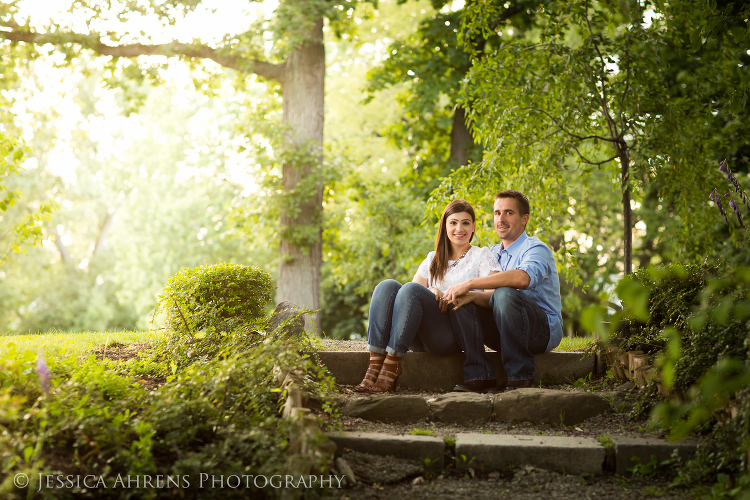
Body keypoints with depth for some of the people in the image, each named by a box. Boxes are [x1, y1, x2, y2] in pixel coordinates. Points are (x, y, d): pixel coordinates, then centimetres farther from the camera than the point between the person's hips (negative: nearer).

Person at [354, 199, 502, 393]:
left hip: (454, 337, -4)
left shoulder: (481, 256, 13)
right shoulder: (433, 259, 26)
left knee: (411, 289, -28)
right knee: (387, 286, -20)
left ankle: (390, 369, -35)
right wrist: (431, 292, -7)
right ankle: (375, 366, -33)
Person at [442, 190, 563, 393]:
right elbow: (490, 299, 3)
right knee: (463, 302, -11)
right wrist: (472, 295, -22)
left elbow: (523, 277, -35)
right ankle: (479, 375, -16)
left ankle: (519, 375, -24)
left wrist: (469, 284, -34)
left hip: (545, 329, -7)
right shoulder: (494, 253, 14)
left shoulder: (536, 249, -10)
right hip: (505, 332, 7)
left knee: (505, 294, -33)